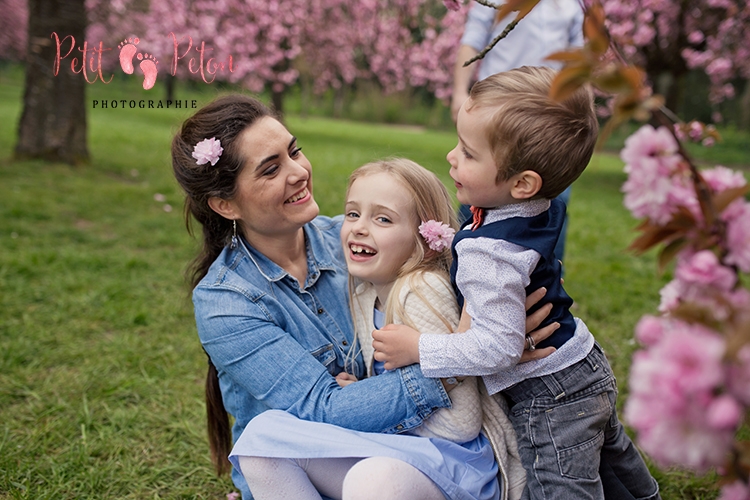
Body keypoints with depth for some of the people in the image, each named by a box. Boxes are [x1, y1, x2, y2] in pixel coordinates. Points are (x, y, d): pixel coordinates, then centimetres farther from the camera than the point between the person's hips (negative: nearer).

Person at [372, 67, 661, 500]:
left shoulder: (487, 253, -34)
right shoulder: (542, 208, -7)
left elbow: (497, 348, -32)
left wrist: (418, 348, -25)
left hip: (550, 399, -10)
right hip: (589, 367, 10)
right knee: (610, 447, 35)